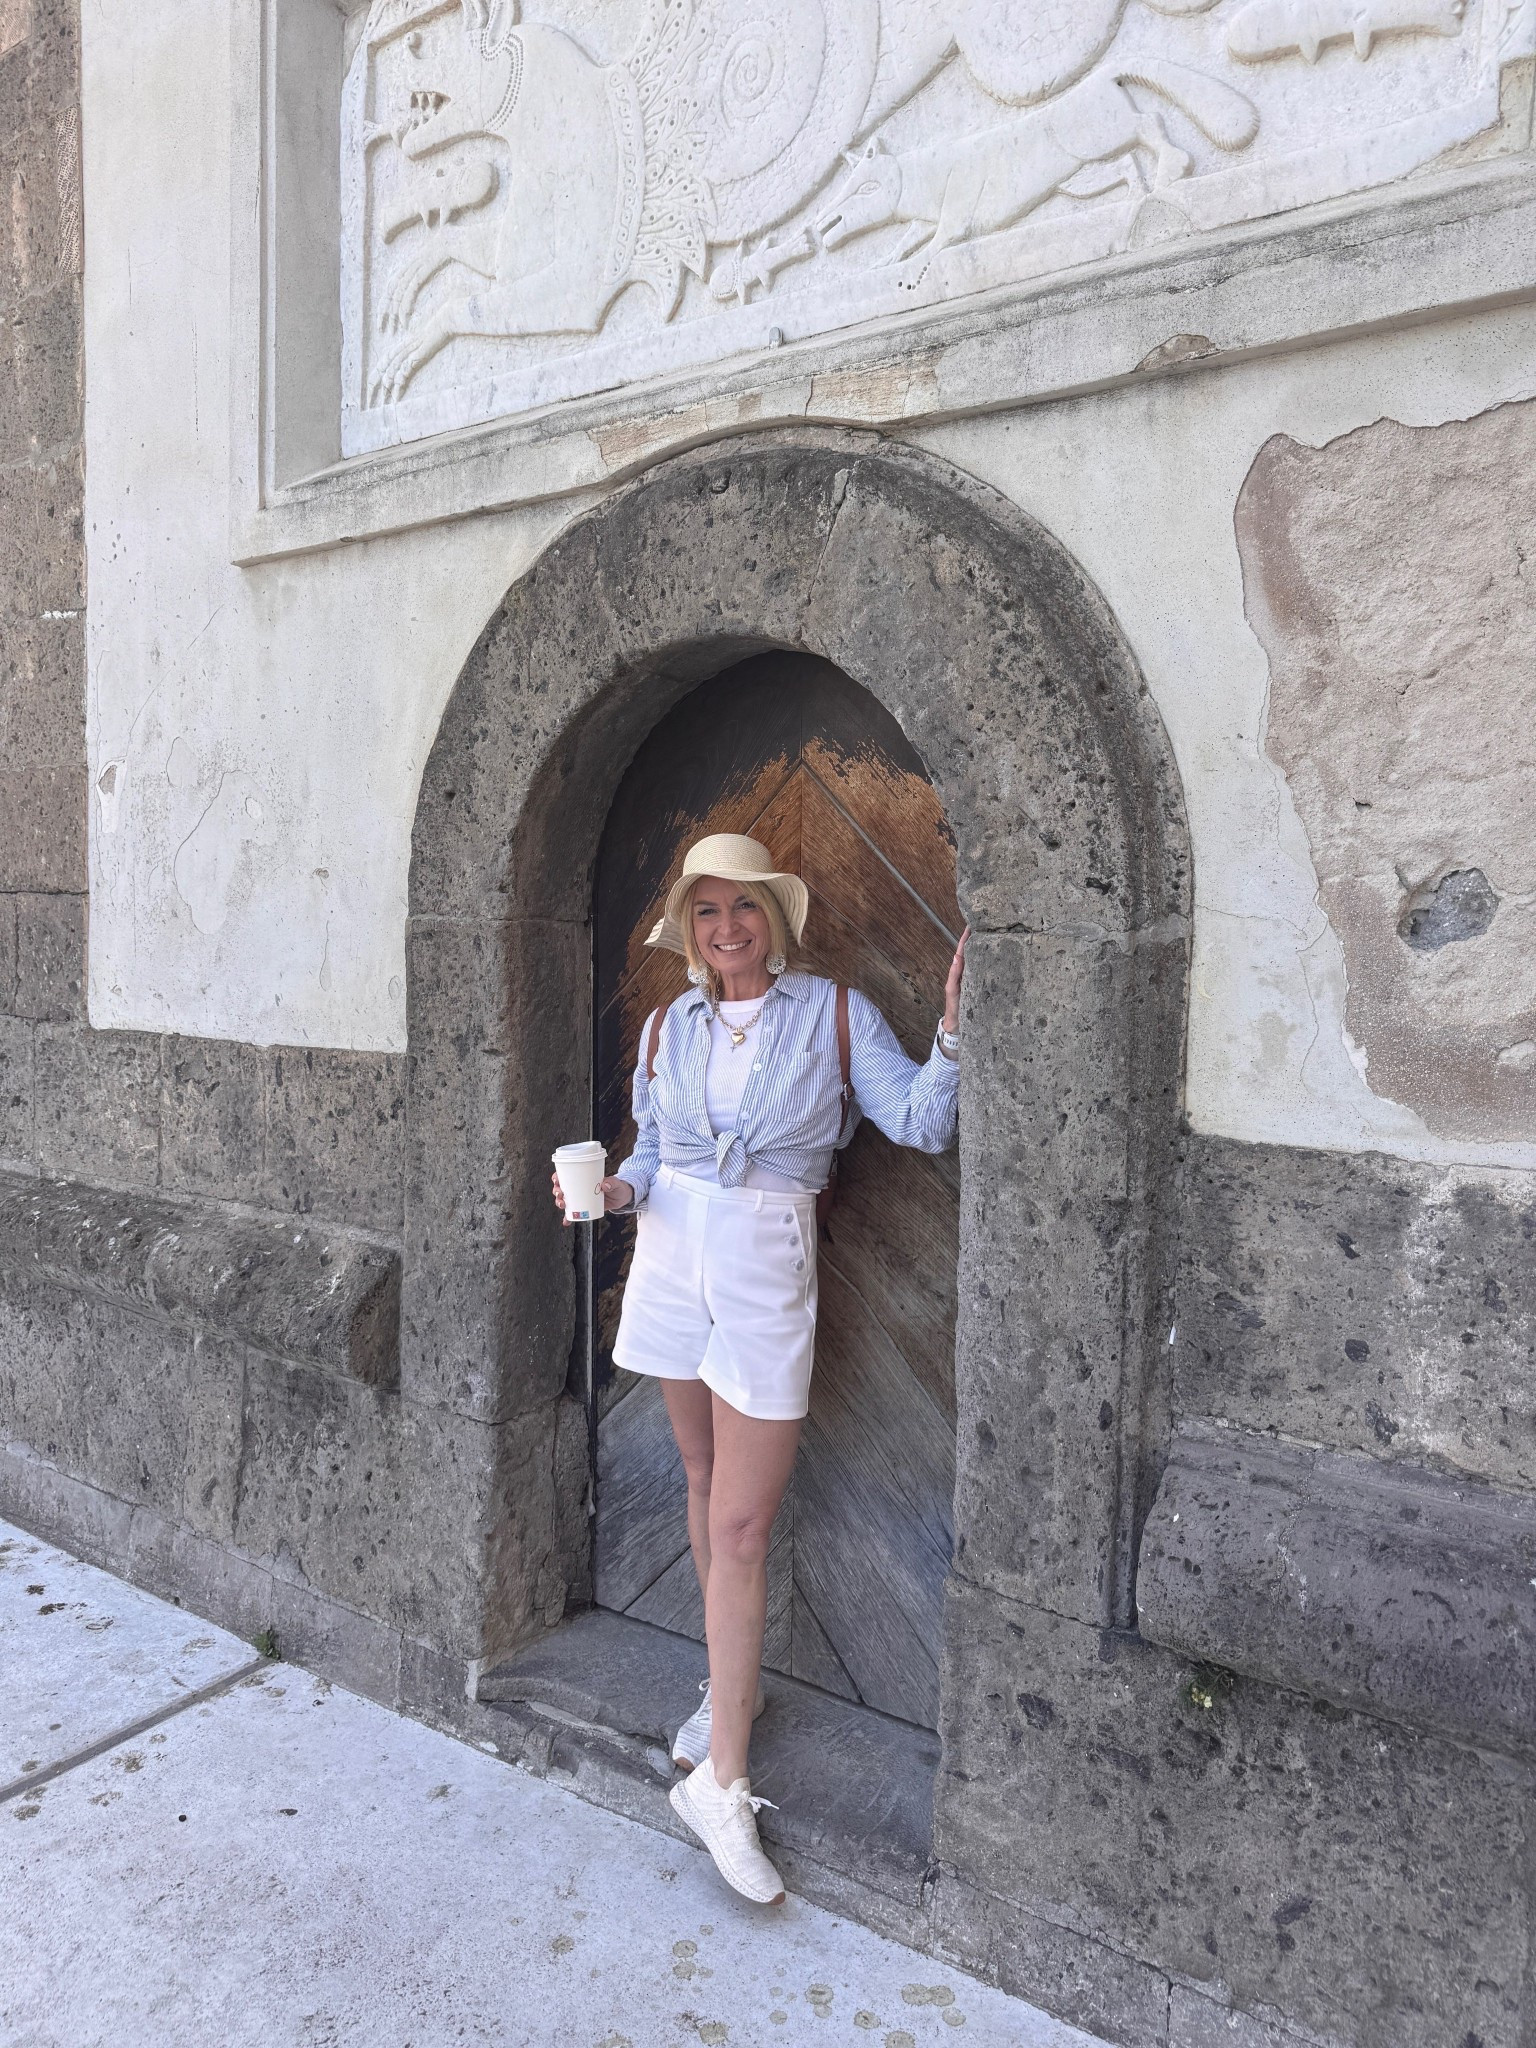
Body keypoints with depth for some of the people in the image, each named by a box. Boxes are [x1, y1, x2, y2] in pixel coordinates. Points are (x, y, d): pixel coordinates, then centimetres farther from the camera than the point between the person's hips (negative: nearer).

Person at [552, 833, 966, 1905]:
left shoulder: (834, 1013, -4)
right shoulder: (669, 1027, 6)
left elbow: (921, 1121, -11)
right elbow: (653, 1155, 13)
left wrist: (954, 1026, -25)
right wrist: (618, 1190, -7)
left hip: (767, 1273, -4)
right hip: (672, 1259, 4)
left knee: (740, 1525, -3)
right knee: (709, 1485, 18)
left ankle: (721, 1782, 9)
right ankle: (735, 1682, 39)